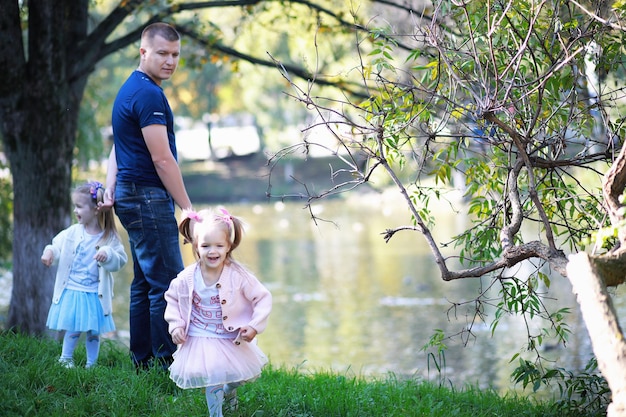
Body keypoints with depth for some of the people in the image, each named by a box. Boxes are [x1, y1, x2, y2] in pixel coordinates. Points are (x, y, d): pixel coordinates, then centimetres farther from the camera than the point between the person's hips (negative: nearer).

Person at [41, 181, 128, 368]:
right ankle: (66, 359, 18)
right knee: (73, 329, 1)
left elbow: (120, 260, -11)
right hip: (71, 290, 1)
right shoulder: (73, 232, 1)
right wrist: (49, 251, -12)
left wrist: (108, 254, -29)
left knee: (93, 332, 8)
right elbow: (57, 247, 9)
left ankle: (91, 364, 22)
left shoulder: (109, 237, -7)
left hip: (95, 294, -1)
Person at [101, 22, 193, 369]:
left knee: (145, 283, 13)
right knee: (168, 284, -9)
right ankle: (167, 364, -6)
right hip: (148, 197, -11)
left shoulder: (130, 89, 17)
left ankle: (143, 361, 17)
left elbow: (118, 147, 18)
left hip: (132, 195, 11)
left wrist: (110, 192, 8)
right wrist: (188, 209, -15)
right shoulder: (148, 94, -16)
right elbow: (162, 159, -19)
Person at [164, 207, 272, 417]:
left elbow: (263, 298, -11)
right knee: (212, 383, -1)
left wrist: (255, 326, -19)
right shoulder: (187, 279, -14)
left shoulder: (239, 276, -19)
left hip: (234, 340, 1)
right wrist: (176, 325, -5)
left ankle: (230, 391, 52)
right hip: (201, 342, -1)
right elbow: (172, 298, 5)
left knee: (243, 375, 18)